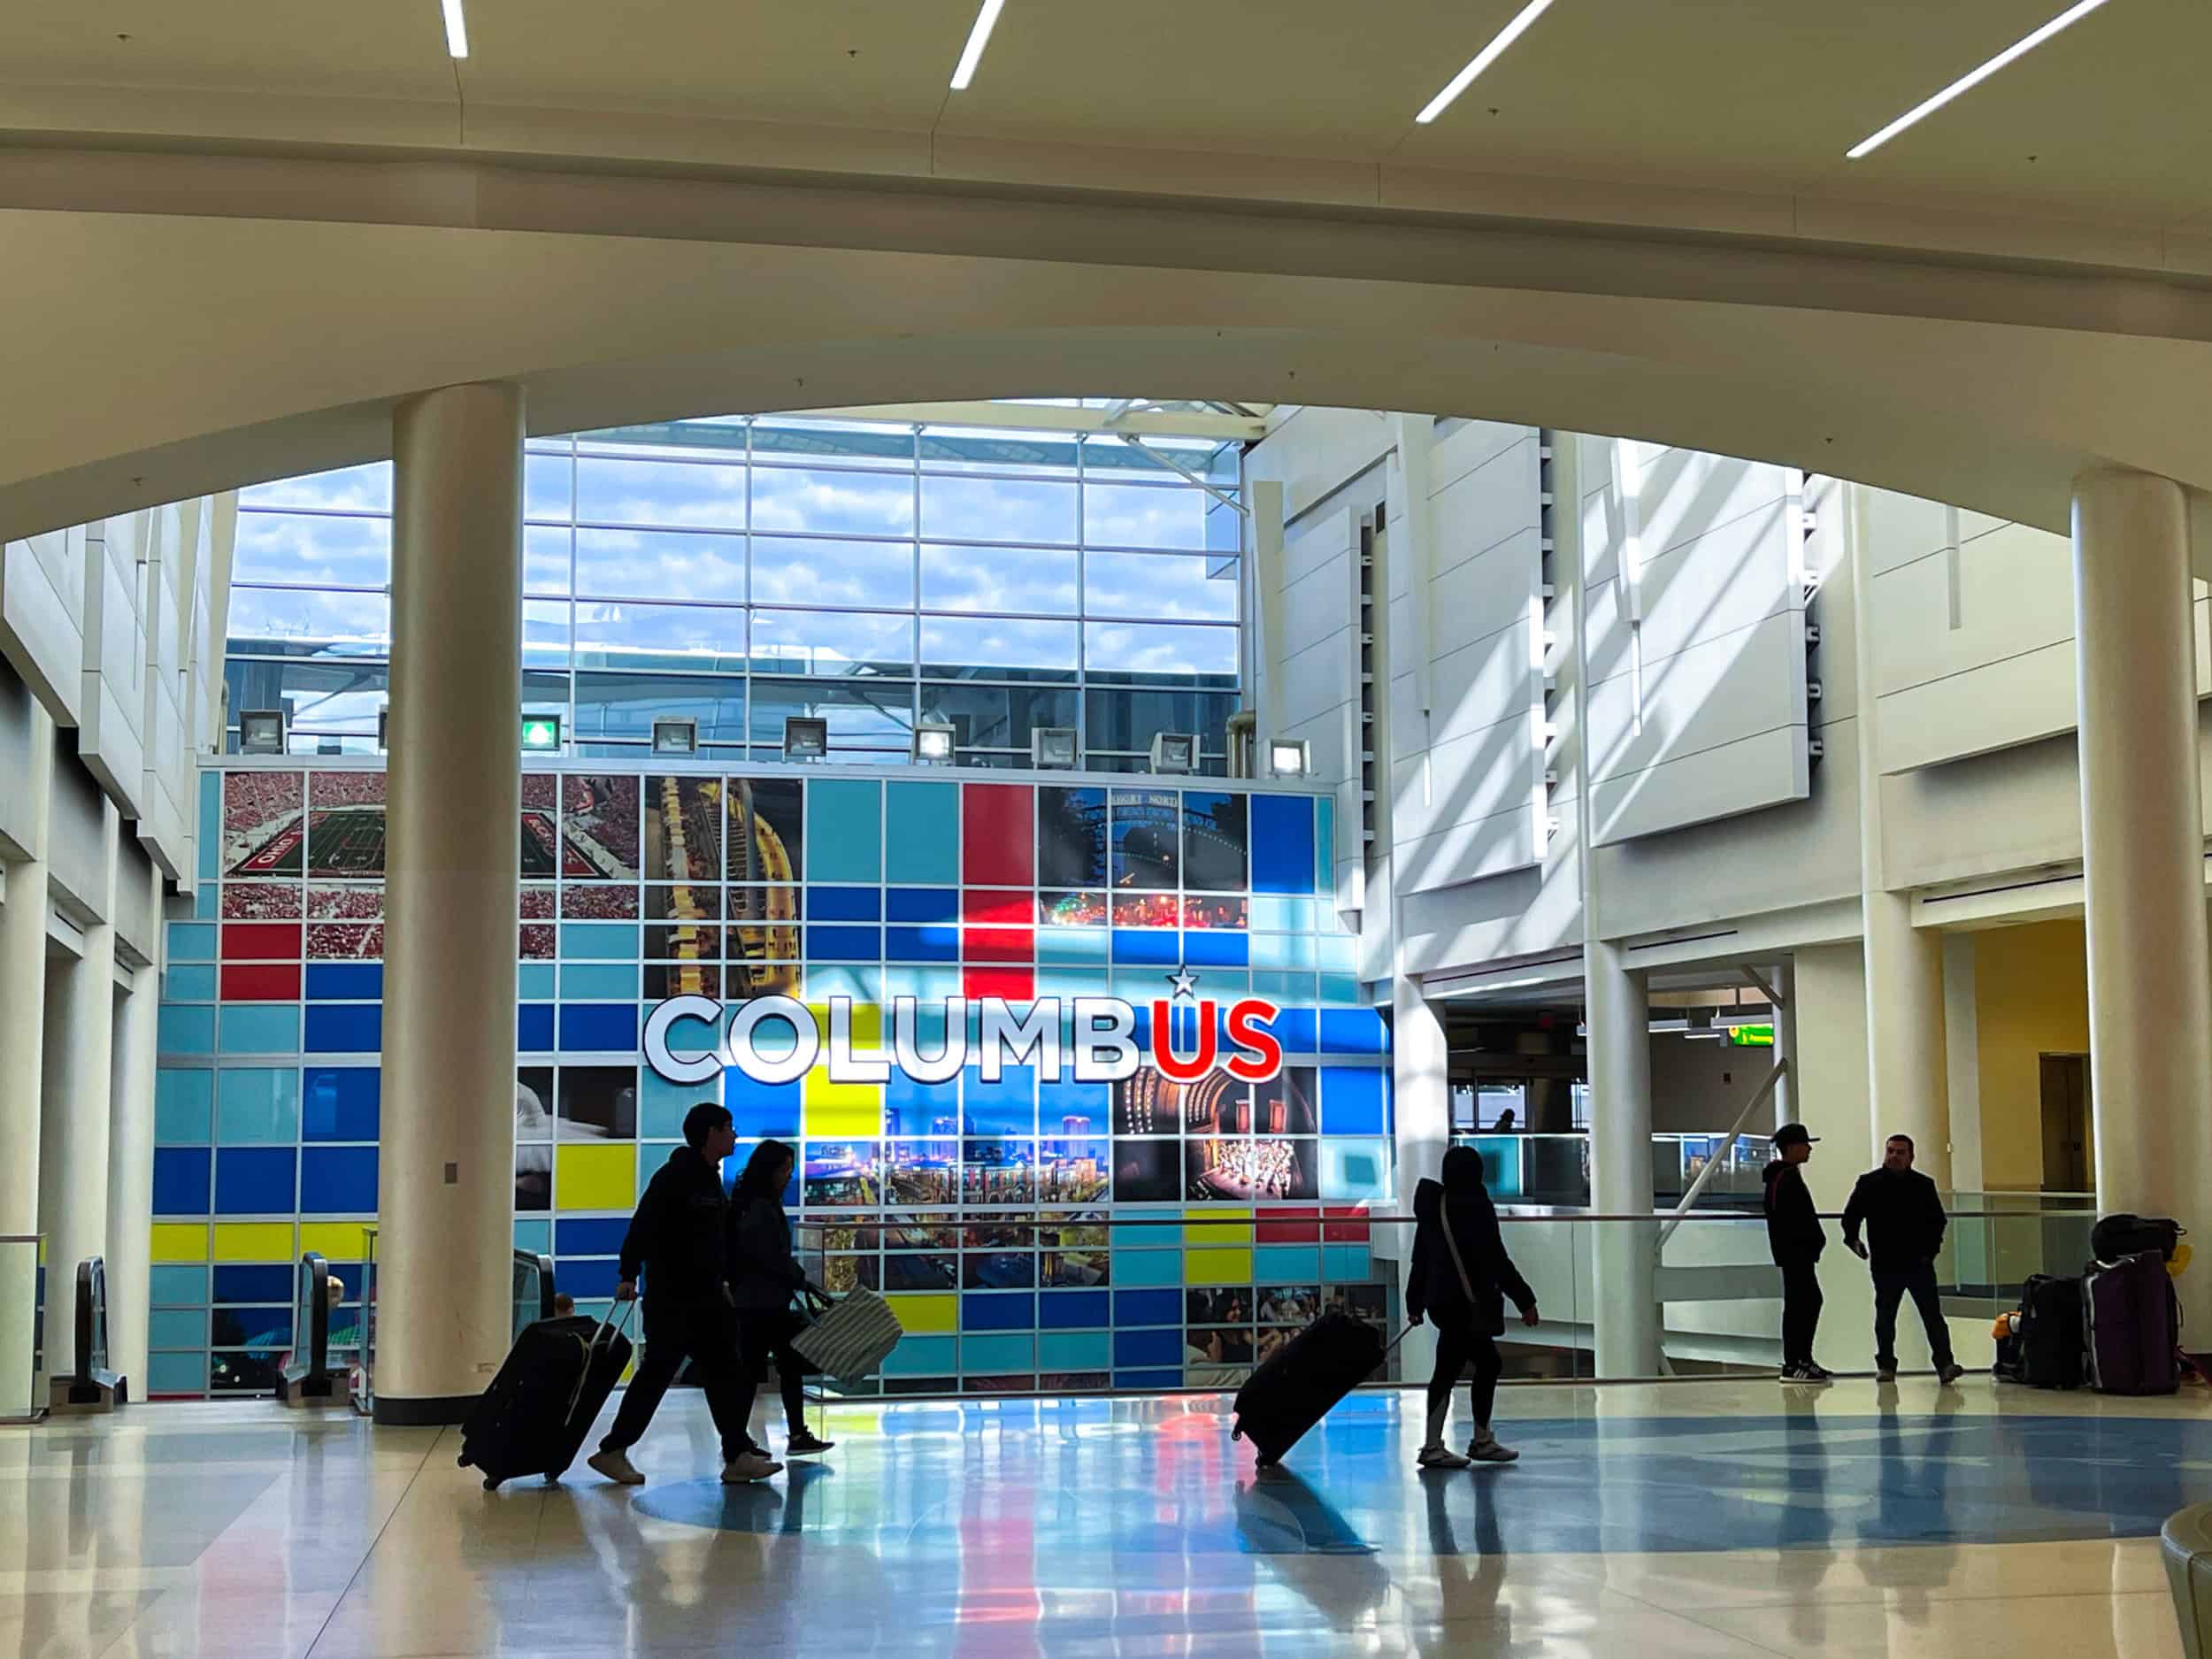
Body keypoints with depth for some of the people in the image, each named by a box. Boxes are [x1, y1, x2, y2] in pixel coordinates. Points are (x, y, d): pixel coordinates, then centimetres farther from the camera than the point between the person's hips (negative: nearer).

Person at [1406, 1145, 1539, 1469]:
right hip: (1465, 1304, -8)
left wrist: (1414, 1303, 22)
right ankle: (1432, 1448, -3)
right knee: (1448, 1370, -5)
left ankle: (1483, 1440, 24)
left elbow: (1420, 1258, 14)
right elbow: (1496, 1260, -13)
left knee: (1489, 1365, 18)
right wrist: (1525, 1301, -8)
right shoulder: (1475, 1207, -12)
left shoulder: (1433, 1208, 10)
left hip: (1441, 1301, 8)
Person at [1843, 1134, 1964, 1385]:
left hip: (1919, 1263, 0)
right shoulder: (1869, 1183, 2)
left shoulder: (1923, 1185, 4)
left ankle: (1945, 1365, -8)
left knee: (1933, 1315, -5)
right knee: (1885, 1318, 8)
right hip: (1885, 1265, 0)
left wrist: (1931, 1248, 0)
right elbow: (1851, 1216, 9)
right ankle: (1886, 1366, 18)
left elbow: (1938, 1220, 11)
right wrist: (1853, 1240, -4)